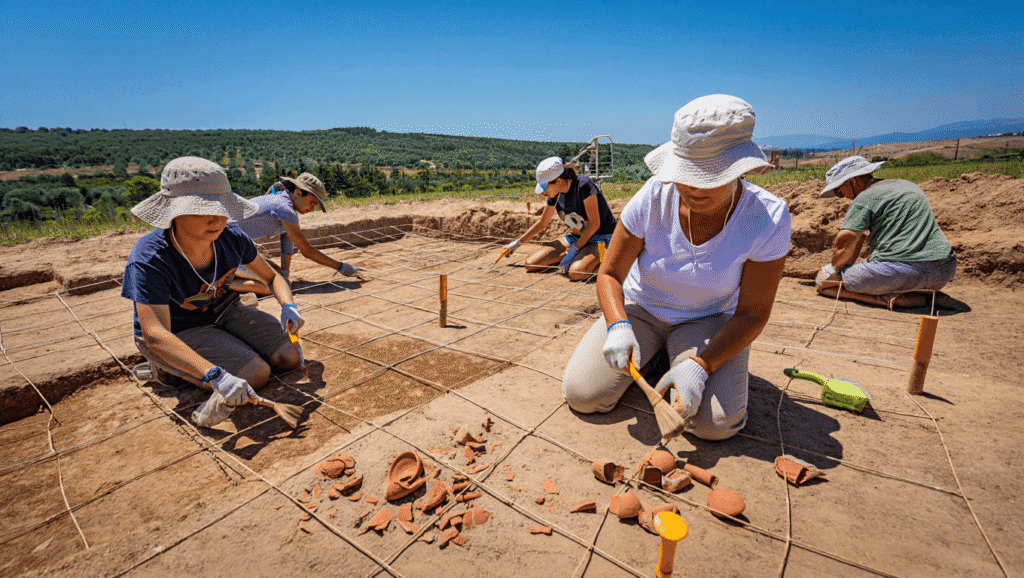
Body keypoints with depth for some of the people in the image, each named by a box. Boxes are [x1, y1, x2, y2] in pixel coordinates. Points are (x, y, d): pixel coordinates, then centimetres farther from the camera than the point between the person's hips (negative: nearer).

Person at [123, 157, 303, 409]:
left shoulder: (232, 239, -17)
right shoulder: (150, 259, -31)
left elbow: (272, 277, 0)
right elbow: (155, 336, -37)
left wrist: (288, 307, -22)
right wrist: (216, 376, -49)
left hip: (224, 313, 5)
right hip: (176, 333, -4)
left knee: (289, 358, -5)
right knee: (255, 376, -20)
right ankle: (167, 364, 3)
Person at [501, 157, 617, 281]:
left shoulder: (583, 185, -22)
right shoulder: (555, 195, -1)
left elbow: (594, 224, -22)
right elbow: (542, 224, 15)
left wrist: (573, 250, -23)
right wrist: (517, 243, 19)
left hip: (601, 238, -6)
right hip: (576, 237, 7)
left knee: (576, 272, -38)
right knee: (531, 263, -8)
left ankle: (598, 260, -7)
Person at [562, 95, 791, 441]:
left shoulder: (767, 217, -22)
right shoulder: (654, 197, -21)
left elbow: (753, 312, -16)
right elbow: (609, 274, -12)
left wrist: (700, 365, -30)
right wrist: (618, 327, -32)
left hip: (709, 321, 0)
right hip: (640, 308, 1)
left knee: (715, 423, -24)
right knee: (581, 395, -13)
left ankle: (679, 356, 9)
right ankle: (651, 352, 14)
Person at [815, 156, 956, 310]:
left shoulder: (865, 198, -6)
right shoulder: (908, 185, 22)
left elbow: (845, 245, -13)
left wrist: (834, 266, 8)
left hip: (902, 272, -9)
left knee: (823, 280, -2)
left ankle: (890, 298, -13)